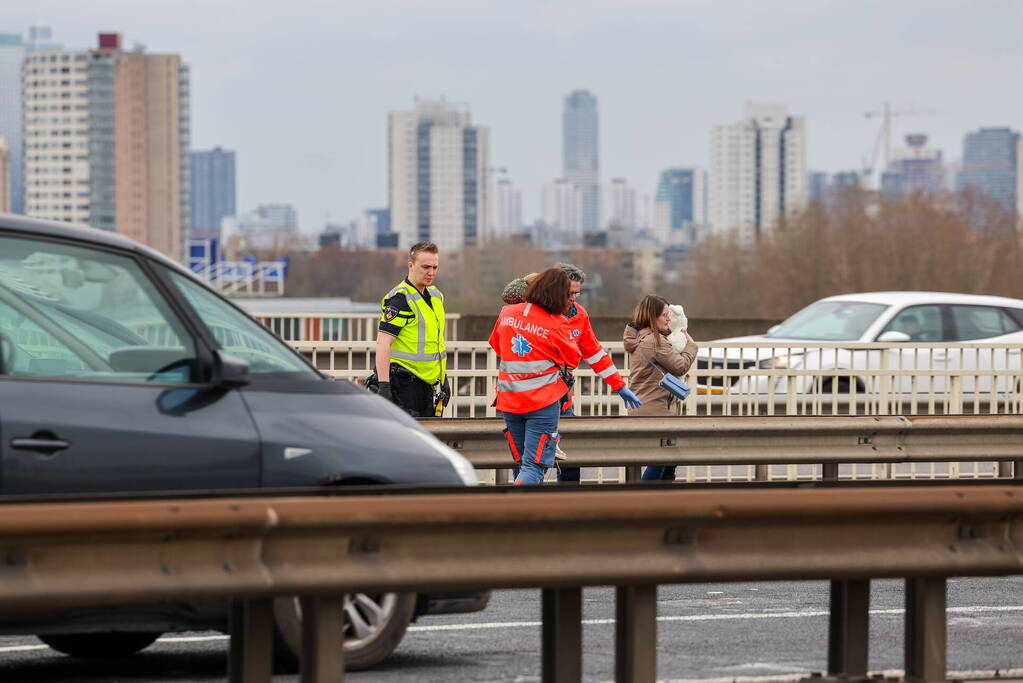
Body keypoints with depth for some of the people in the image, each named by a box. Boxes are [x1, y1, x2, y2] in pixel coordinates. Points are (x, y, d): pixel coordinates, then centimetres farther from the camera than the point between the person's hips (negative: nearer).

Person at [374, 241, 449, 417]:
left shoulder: (436, 295, 14)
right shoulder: (400, 298, -13)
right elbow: (383, 343, -19)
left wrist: (443, 379, 25)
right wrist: (383, 385, -25)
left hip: (428, 383, 9)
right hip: (405, 384, -9)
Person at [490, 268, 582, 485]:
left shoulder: (506, 313, 2)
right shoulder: (557, 325, -12)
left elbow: (496, 347, 18)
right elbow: (573, 359, 3)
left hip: (508, 400, 5)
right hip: (543, 402, -5)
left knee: (524, 463, 17)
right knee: (535, 466, -6)